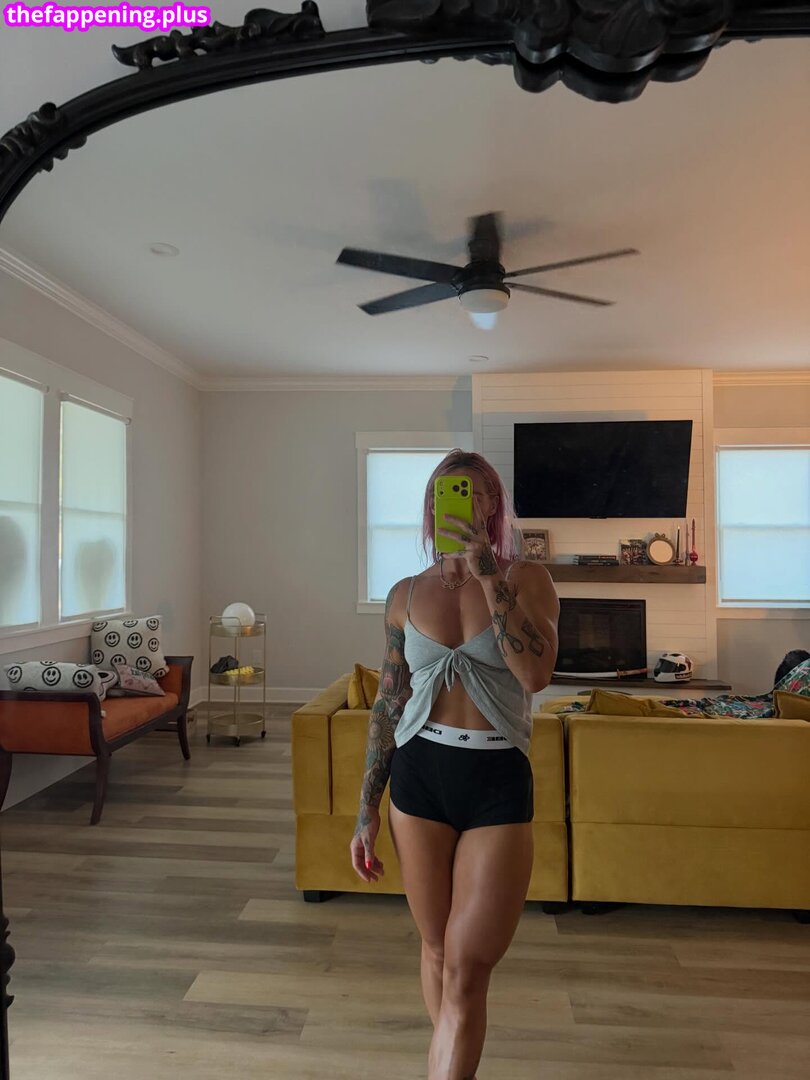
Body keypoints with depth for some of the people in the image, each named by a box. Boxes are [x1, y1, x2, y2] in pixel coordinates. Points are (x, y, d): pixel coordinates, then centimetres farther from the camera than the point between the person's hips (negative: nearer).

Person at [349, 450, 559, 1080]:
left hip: (498, 781, -2)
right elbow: (388, 703, 7)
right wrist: (367, 813, 7)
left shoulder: (527, 579, -2)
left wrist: (488, 575, -22)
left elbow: (536, 674, -19)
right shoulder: (407, 595, 3)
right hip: (419, 774, 3)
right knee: (438, 952, 18)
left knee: (465, 971, 1)